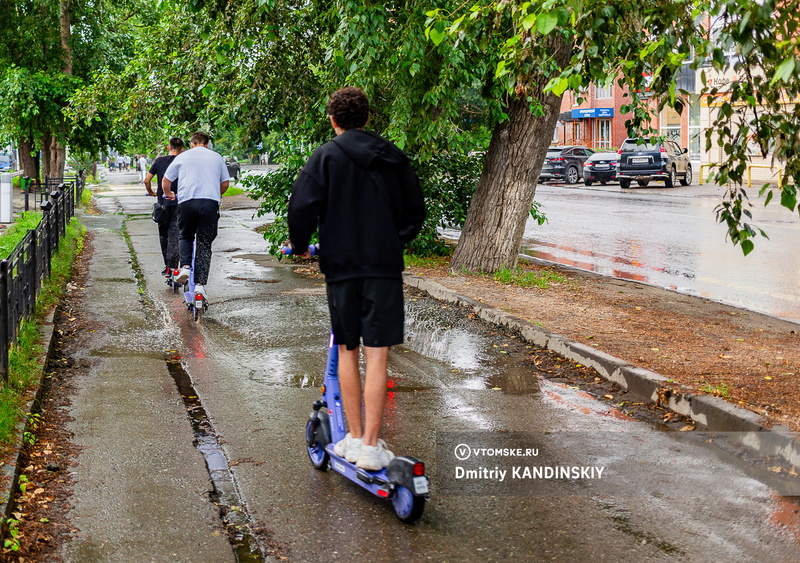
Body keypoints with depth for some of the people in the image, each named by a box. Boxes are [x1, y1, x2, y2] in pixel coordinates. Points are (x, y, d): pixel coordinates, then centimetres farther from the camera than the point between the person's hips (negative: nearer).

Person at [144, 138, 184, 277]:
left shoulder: (159, 161, 4)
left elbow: (147, 180, 1)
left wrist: (150, 192, 18)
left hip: (162, 203, 2)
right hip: (178, 203, -2)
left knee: (163, 234, 15)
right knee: (175, 234, -2)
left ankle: (167, 265, 21)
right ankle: (172, 265, -14)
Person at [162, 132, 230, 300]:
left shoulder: (182, 157, 15)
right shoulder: (217, 157, 17)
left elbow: (166, 181, 18)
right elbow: (225, 183, 20)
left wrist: (169, 194, 38)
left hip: (187, 202, 0)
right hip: (210, 203, 0)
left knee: (186, 236, 23)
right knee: (205, 244, 5)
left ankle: (185, 266, 0)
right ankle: (200, 284, -4)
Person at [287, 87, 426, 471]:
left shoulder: (326, 157, -3)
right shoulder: (393, 157, 8)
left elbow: (301, 207, -13)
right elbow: (416, 211, 15)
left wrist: (300, 245, 4)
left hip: (341, 265, -1)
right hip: (385, 266, 1)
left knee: (347, 350, 12)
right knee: (377, 355, 0)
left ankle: (355, 438, 16)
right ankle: (370, 446, -1)